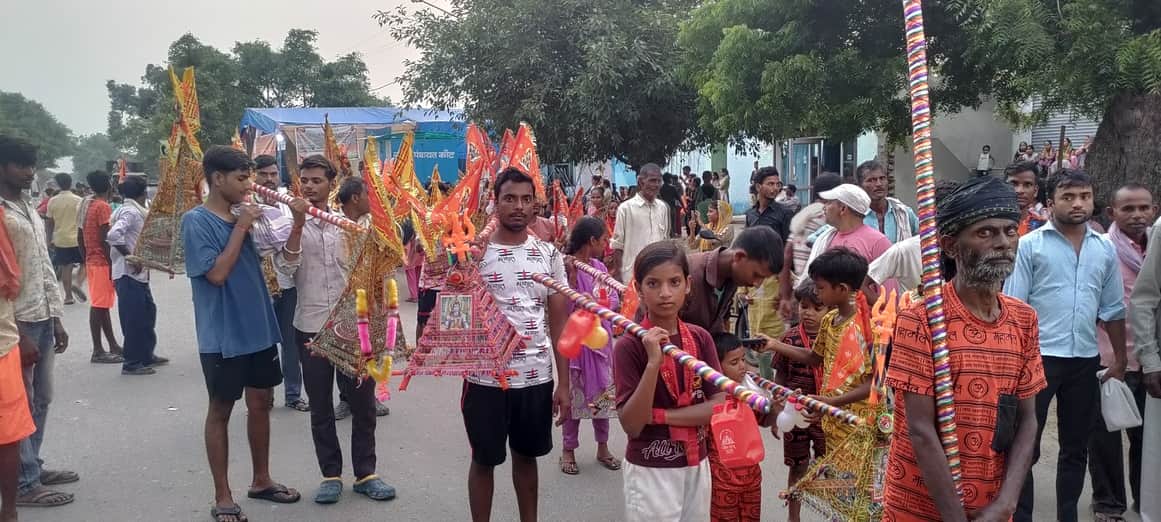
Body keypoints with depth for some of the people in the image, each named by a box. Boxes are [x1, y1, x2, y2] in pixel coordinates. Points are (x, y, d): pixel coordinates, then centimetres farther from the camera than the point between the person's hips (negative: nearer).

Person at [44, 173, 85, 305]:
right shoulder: (78, 200, -8)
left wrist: (51, 238, 16)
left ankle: (68, 296, 9)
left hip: (60, 239, 3)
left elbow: (49, 223, 6)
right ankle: (77, 285, -12)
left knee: (65, 267, 9)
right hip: (77, 238, -3)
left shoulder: (52, 201, 1)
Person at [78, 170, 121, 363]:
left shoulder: (88, 206, 13)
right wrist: (112, 263, -17)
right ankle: (98, 351, -2)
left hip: (92, 261, 9)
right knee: (99, 306, -6)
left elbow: (81, 237, 15)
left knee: (103, 304, 13)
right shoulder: (103, 207, -14)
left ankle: (113, 345, 20)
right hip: (102, 262, -9)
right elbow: (105, 239, -19)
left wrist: (86, 260, 21)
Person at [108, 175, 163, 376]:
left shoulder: (135, 212, 14)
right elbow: (114, 234, -30)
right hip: (129, 274, -10)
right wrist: (129, 256, -22)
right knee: (133, 318, -4)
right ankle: (132, 363, 3)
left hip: (138, 273, 10)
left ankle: (146, 355, 27)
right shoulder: (130, 212, -16)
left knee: (147, 312, 17)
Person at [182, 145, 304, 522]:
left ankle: (261, 480, 31)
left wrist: (298, 221, -3)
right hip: (223, 335, -6)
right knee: (221, 410, 5)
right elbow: (217, 273, -21)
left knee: (261, 402, 15)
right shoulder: (196, 221, -12)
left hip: (259, 326, 7)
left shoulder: (245, 213, 5)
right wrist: (241, 227, -18)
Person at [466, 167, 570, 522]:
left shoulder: (549, 254, 2)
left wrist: (563, 383, 2)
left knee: (526, 456, 18)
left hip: (537, 377, 3)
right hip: (486, 377, -2)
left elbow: (559, 321, 4)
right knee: (484, 460, 12)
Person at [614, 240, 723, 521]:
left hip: (697, 466, 5)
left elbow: (717, 406, -7)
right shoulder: (629, 345, -15)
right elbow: (631, 425, -19)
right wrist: (653, 363, -29)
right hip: (650, 471, -4)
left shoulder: (701, 338, -3)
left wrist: (659, 415, -17)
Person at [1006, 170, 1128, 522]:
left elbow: (1112, 310, 13)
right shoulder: (1030, 245, -5)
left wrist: (1120, 359, 12)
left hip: (1086, 360, 4)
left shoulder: (1105, 249, 8)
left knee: (1076, 447, 15)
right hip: (1039, 357, -4)